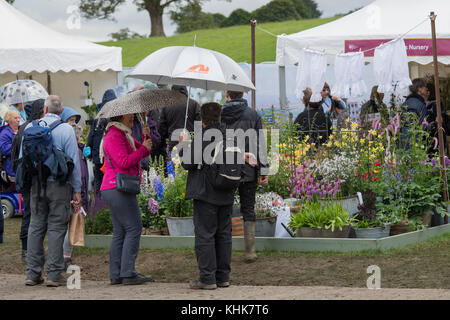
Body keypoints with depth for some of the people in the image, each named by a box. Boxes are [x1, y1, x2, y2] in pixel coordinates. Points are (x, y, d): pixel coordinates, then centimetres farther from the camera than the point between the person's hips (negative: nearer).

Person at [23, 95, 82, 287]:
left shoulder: (30, 127, 5)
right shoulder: (66, 129, -5)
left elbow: (22, 158, 9)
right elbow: (73, 161, -6)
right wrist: (77, 190, -2)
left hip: (36, 184, 3)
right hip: (59, 184, -3)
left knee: (35, 227, 9)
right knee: (56, 228, 1)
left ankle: (33, 273, 9)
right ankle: (54, 274, -1)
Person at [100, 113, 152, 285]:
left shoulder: (124, 135, 21)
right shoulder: (114, 136, -11)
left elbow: (142, 150, 19)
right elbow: (124, 162, -20)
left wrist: (146, 143, 0)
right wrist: (144, 149, -14)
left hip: (113, 190, 11)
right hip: (119, 189, -11)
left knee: (120, 232, 9)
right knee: (133, 228, -10)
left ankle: (116, 274, 8)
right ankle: (127, 273, -13)